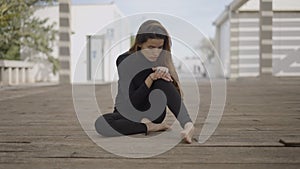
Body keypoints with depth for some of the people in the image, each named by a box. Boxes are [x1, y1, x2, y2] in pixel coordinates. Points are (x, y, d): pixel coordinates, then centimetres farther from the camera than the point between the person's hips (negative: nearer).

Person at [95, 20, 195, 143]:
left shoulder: (161, 59, -5)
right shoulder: (125, 60, -14)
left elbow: (175, 94, -10)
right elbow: (132, 102, -18)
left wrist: (166, 72, -30)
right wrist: (151, 78, -32)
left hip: (154, 113, 1)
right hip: (129, 114, -1)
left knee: (161, 81, -27)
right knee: (100, 124, -32)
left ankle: (188, 125, -34)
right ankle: (150, 127, -24)